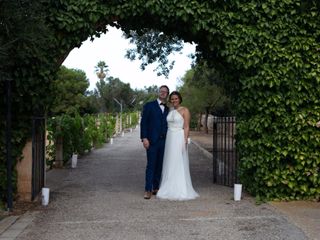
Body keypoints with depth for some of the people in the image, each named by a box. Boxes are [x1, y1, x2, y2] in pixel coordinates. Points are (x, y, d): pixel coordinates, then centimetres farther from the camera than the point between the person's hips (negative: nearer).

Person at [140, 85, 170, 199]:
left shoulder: (167, 109, 16)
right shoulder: (149, 105, 2)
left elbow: (166, 125, 16)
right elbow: (143, 122, -3)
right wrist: (144, 138, -13)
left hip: (163, 141, 5)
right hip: (152, 141, -5)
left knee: (159, 165, 7)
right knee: (151, 165, -7)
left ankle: (156, 187, 15)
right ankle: (148, 190, -4)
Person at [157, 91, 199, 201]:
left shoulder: (185, 110, -4)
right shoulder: (170, 111, 14)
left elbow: (186, 127, -9)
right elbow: (167, 125, 15)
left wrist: (185, 141, -16)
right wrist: (166, 140, 10)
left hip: (179, 138, -6)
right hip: (169, 138, 6)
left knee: (179, 164, -4)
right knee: (169, 164, 7)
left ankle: (181, 190, 2)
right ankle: (170, 189, 14)